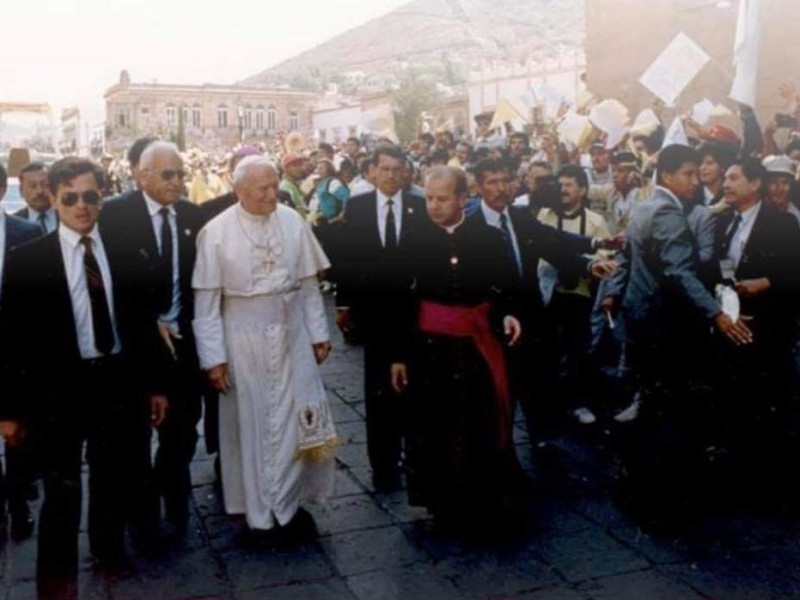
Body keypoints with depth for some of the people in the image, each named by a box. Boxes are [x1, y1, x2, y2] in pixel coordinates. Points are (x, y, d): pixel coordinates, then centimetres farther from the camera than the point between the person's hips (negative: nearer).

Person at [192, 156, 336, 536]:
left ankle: (288, 500, 31)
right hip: (243, 338, -3)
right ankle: (257, 509, 27)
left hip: (291, 334, 3)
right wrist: (213, 357, -9)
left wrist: (319, 332, 6)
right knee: (250, 422, 10)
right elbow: (206, 300, -8)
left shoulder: (292, 222, -4)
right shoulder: (216, 232, -12)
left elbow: (308, 283, 4)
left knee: (296, 418, 10)